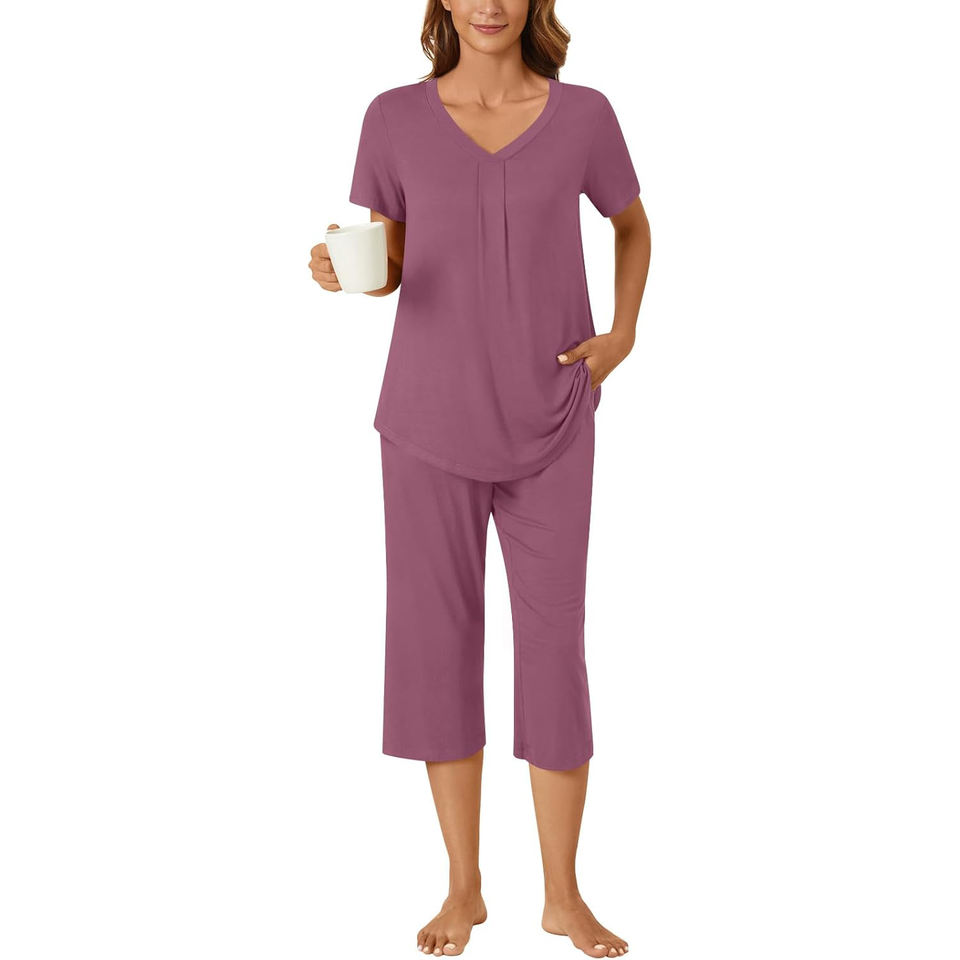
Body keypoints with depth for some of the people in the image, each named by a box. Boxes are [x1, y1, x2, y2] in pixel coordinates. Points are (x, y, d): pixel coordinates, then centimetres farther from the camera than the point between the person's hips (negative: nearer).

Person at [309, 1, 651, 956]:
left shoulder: (583, 115, -1)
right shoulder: (396, 117, -1)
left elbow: (634, 227, 16)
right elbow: (389, 264, 6)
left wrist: (621, 339, 1)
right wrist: (340, 270, -17)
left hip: (549, 430, 0)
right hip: (429, 420, 0)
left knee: (555, 647, 1)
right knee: (439, 643, 4)